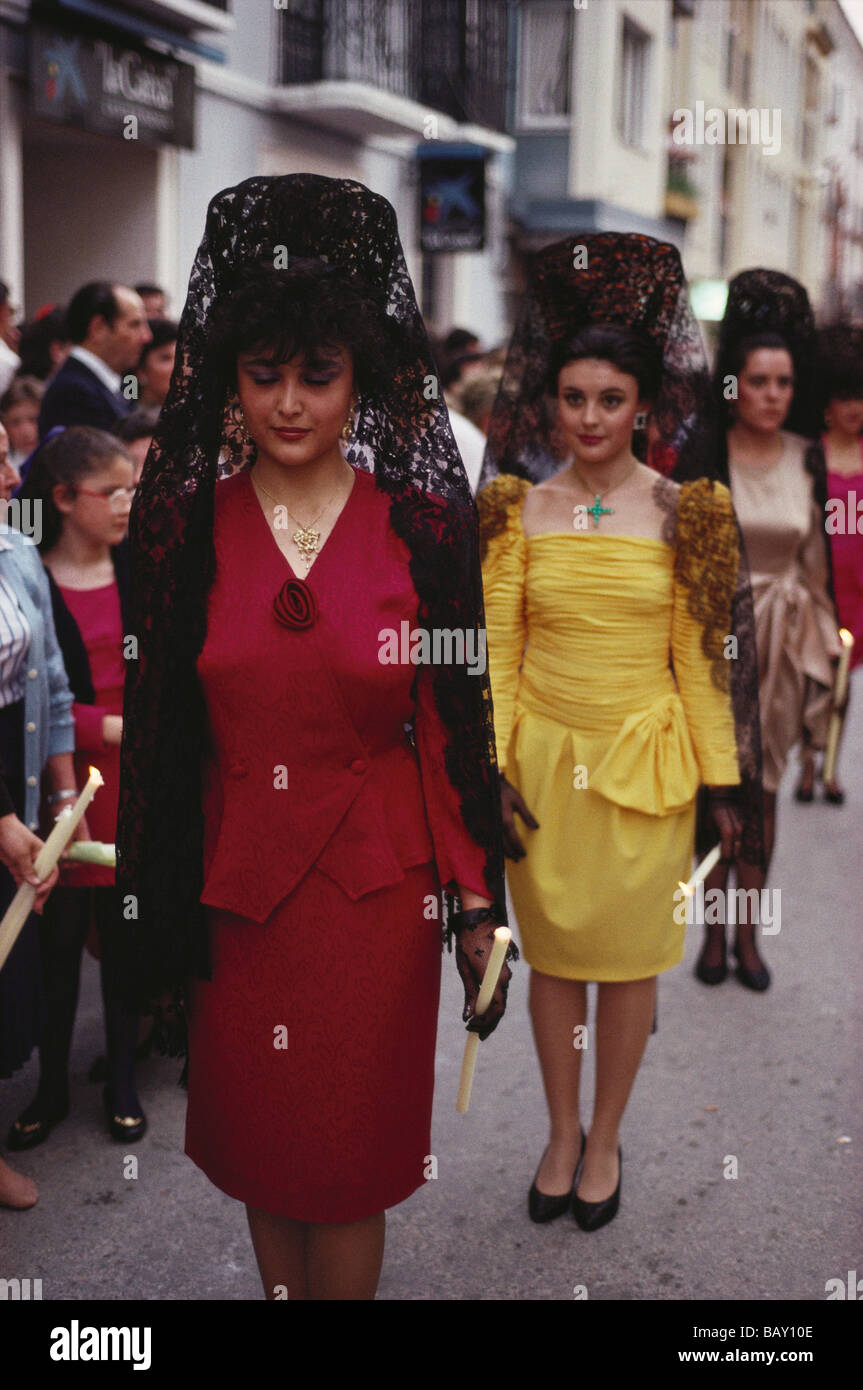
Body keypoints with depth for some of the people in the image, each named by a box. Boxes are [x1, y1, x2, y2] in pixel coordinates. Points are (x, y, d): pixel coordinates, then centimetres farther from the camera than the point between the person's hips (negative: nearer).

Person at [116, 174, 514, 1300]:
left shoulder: (422, 527, -6)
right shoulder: (185, 525, -3)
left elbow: (457, 728, -2)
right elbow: (159, 734, 0)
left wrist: (480, 904, -3)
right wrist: (158, 931, 0)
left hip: (375, 882, -1)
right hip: (234, 883, 2)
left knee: (349, 1165, 10)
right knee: (258, 1153, 17)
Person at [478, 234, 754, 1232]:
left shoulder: (681, 513, -2)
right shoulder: (519, 508, 0)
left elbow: (698, 658, 1)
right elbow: (497, 651, 0)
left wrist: (721, 779, 1)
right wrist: (491, 767, -7)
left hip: (645, 761, -1)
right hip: (543, 758, 1)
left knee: (629, 956, 8)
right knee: (553, 953, 11)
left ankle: (605, 1139, 28)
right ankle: (561, 1134, 30)